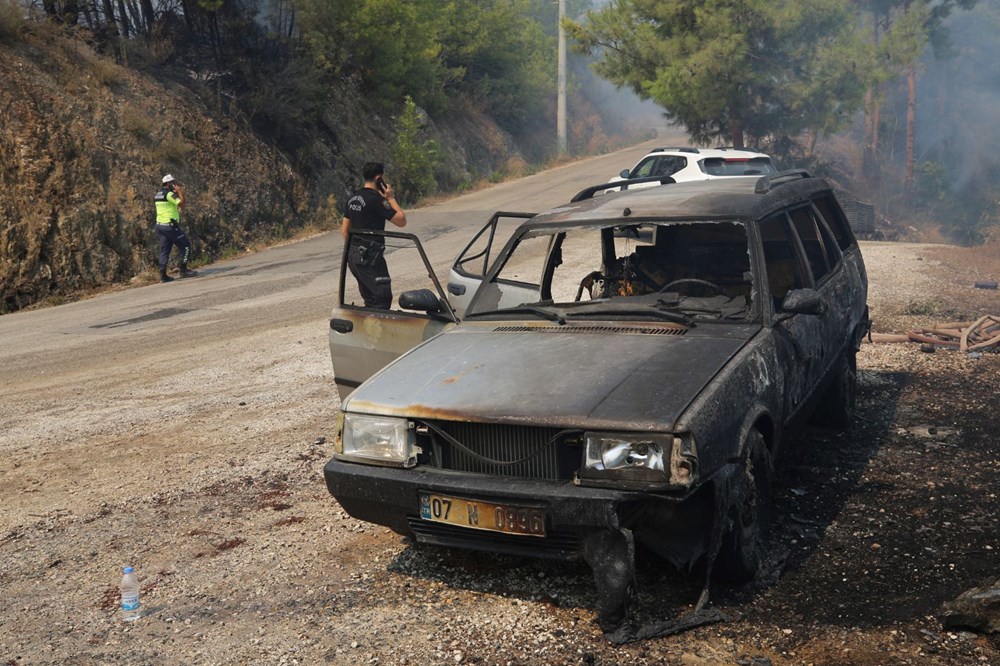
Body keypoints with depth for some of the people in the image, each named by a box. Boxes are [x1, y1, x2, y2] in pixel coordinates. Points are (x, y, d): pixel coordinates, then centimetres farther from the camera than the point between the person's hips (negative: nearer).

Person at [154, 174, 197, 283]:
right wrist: (179, 192, -8)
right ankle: (183, 270, 1)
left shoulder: (158, 195, 16)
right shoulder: (169, 194, -13)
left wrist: (180, 193, 18)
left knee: (164, 250, 9)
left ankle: (163, 275, 5)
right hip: (170, 226, -9)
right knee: (185, 245, 2)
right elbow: (182, 204, -19)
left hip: (160, 225, 9)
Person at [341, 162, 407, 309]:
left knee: (370, 300, 15)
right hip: (370, 258, -9)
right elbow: (401, 221, -12)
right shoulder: (376, 199, -14)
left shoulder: (353, 198, 13)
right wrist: (390, 199, -4)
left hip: (353, 256, 9)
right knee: (383, 298, -8)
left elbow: (344, 230, 17)